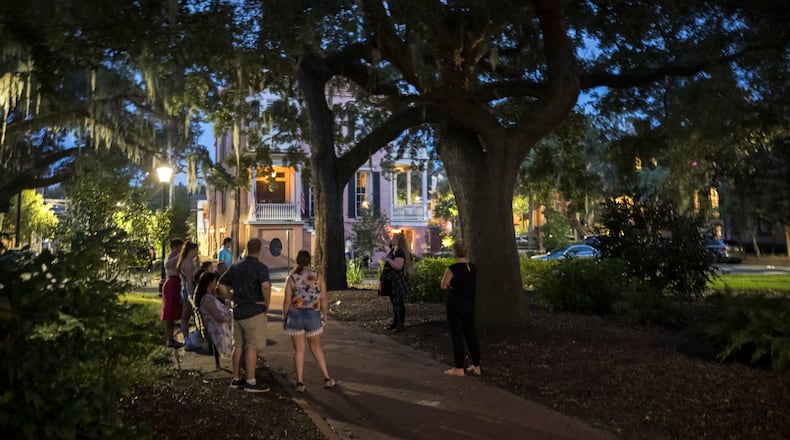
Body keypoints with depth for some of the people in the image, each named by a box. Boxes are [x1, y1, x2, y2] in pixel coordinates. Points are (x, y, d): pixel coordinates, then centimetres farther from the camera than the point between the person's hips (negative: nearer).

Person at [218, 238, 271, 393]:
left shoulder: (235, 267, 9)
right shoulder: (261, 267, -12)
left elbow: (222, 285, 15)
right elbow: (265, 286, -29)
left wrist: (232, 299, 16)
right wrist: (267, 303, -15)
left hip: (238, 311, 7)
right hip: (254, 312, -7)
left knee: (238, 345, 14)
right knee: (252, 347, -1)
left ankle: (236, 379, 23)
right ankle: (251, 382, 2)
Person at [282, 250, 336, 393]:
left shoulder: (291, 278, -3)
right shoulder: (318, 277, -2)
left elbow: (287, 301, -5)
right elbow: (324, 299, -3)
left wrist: (284, 318, 6)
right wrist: (325, 316, 8)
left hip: (295, 316, -1)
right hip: (313, 316, 1)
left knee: (299, 350, 9)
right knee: (316, 348, 17)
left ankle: (300, 383, 9)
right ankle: (327, 378, 16)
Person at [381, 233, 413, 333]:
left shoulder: (400, 252, -19)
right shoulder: (393, 250, 12)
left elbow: (398, 266, -28)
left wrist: (388, 260, -25)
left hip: (398, 281, -11)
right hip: (392, 281, 11)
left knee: (399, 302, -6)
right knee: (394, 302, 16)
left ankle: (401, 325, 0)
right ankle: (395, 322, 25)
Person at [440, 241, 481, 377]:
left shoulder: (453, 268, -17)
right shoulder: (473, 268, 3)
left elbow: (443, 285, -12)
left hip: (455, 305, -6)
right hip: (469, 305, 6)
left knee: (457, 336, 1)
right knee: (471, 335, 14)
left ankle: (459, 369, 6)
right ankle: (476, 366, 20)